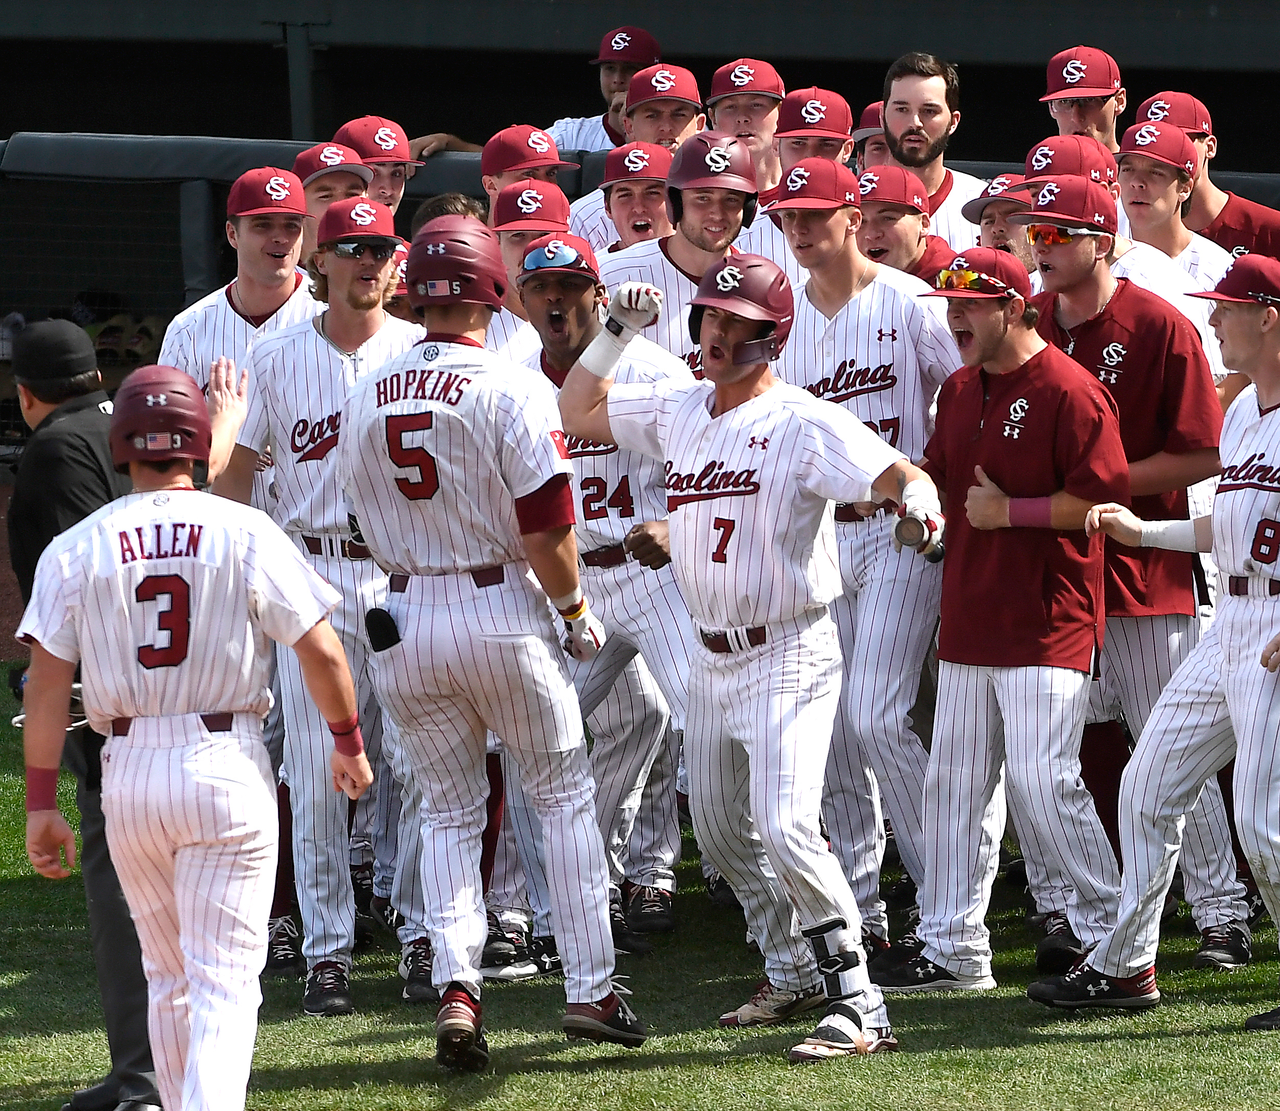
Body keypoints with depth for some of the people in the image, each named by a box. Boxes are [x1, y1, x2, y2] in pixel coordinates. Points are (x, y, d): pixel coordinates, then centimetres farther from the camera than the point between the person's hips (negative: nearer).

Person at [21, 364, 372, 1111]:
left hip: (129, 771, 2)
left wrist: (41, 804, 2)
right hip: (228, 766, -2)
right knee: (225, 978, -3)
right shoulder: (246, 533, -4)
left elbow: (47, 685, -2)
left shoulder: (76, 549, 1)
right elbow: (320, 650, -4)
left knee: (167, 974, 19)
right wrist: (349, 744, 11)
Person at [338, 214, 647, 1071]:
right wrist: (576, 614, 0)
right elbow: (547, 525, -14)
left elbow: (374, 525, 10)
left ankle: (456, 989, -4)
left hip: (406, 615, 4)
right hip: (503, 607, -4)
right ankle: (591, 989, 8)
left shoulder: (366, 400, 4)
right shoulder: (512, 389, -12)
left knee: (449, 812, 12)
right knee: (565, 796, 10)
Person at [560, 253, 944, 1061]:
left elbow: (897, 473, -23)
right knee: (720, 829, 18)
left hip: (788, 655, -8)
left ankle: (861, 1005, -18)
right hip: (712, 658, 8)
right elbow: (577, 411, 19)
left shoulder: (804, 423, -13)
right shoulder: (679, 411, 8)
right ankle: (794, 976, 34)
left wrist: (918, 496, -47)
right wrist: (618, 332, 5)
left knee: (785, 826, -21)